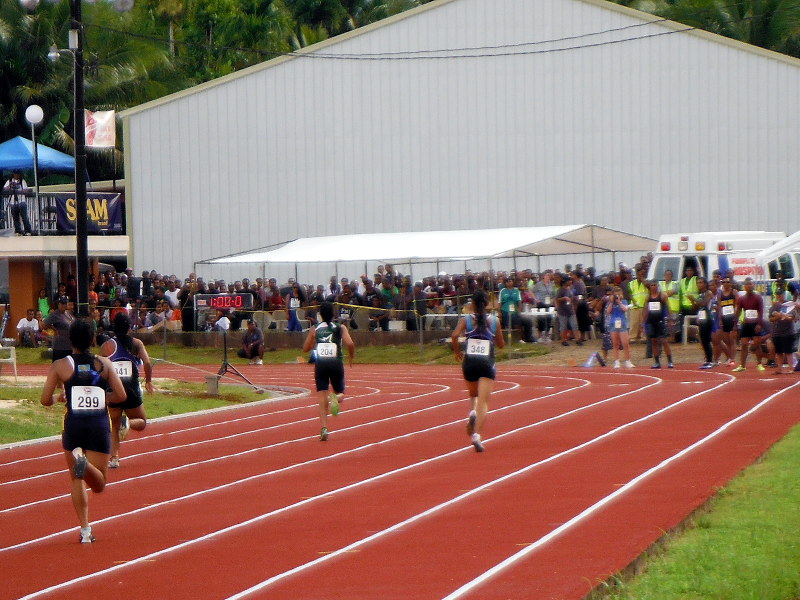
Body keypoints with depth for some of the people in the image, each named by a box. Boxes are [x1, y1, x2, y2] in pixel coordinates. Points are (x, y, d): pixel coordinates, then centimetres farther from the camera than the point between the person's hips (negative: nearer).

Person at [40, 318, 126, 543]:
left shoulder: (60, 366, 0)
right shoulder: (104, 364, 4)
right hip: (100, 426, 0)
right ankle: (85, 464, -31)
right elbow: (121, 395, -2)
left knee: (77, 480, 16)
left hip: (74, 425, 0)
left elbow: (45, 400, -1)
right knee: (99, 484, 4)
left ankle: (85, 529, 6)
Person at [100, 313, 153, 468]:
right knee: (141, 423, 16)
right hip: (132, 390, -1)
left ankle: (114, 457, -1)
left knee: (114, 426, 15)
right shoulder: (136, 343, 2)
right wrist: (148, 381, 7)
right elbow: (147, 364, -9)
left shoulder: (107, 346, 3)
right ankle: (128, 422, -19)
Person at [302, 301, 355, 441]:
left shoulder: (314, 329, 9)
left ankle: (323, 429, -15)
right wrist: (351, 357, 7)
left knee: (322, 399, 0)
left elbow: (305, 348, 13)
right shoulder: (340, 328, 5)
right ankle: (336, 399, -22)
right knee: (340, 393, 17)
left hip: (320, 365, 1)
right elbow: (350, 343, -10)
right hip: (336, 364, -1)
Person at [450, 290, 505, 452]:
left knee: (473, 395, 27)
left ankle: (472, 412, -4)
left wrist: (457, 352, 4)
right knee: (483, 402, -8)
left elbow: (454, 336, -12)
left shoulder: (465, 320, 4)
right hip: (487, 364, -1)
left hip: (469, 363, 1)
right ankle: (477, 434, -26)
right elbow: (501, 344, 14)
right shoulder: (494, 321, 6)